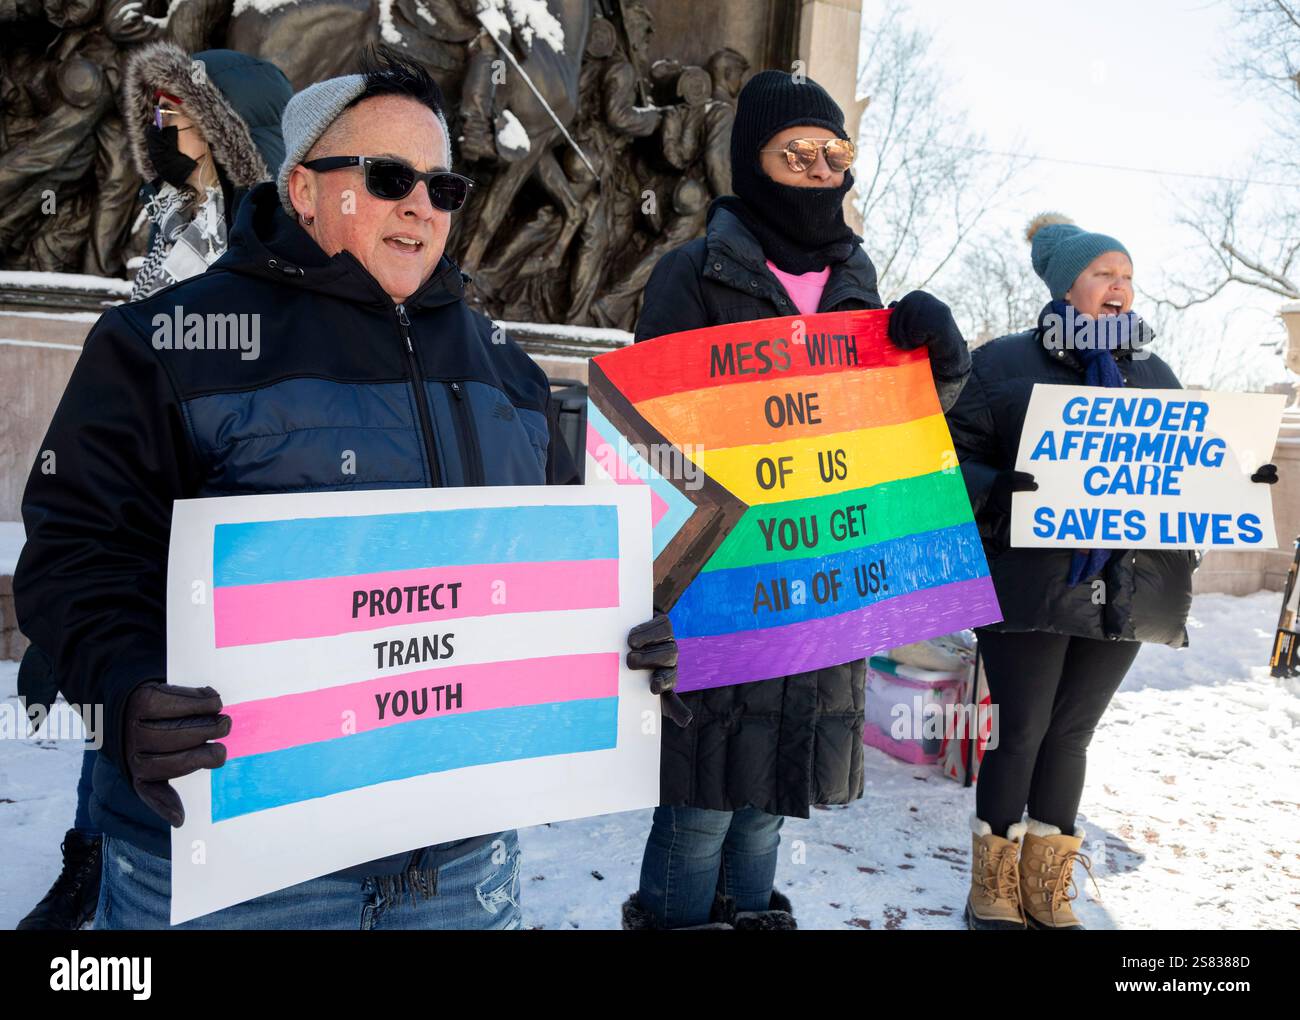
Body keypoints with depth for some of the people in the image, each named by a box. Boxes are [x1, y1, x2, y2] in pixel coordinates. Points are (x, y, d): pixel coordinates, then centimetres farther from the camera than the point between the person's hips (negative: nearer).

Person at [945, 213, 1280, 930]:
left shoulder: (1154, 377, 17)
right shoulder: (1004, 363, 0)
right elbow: (956, 455, -5)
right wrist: (994, 490, -25)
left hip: (1124, 592, 5)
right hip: (1030, 584, -5)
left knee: (1071, 734, 13)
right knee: (1021, 731, 2)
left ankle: (1047, 889, 26)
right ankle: (995, 890, 19)